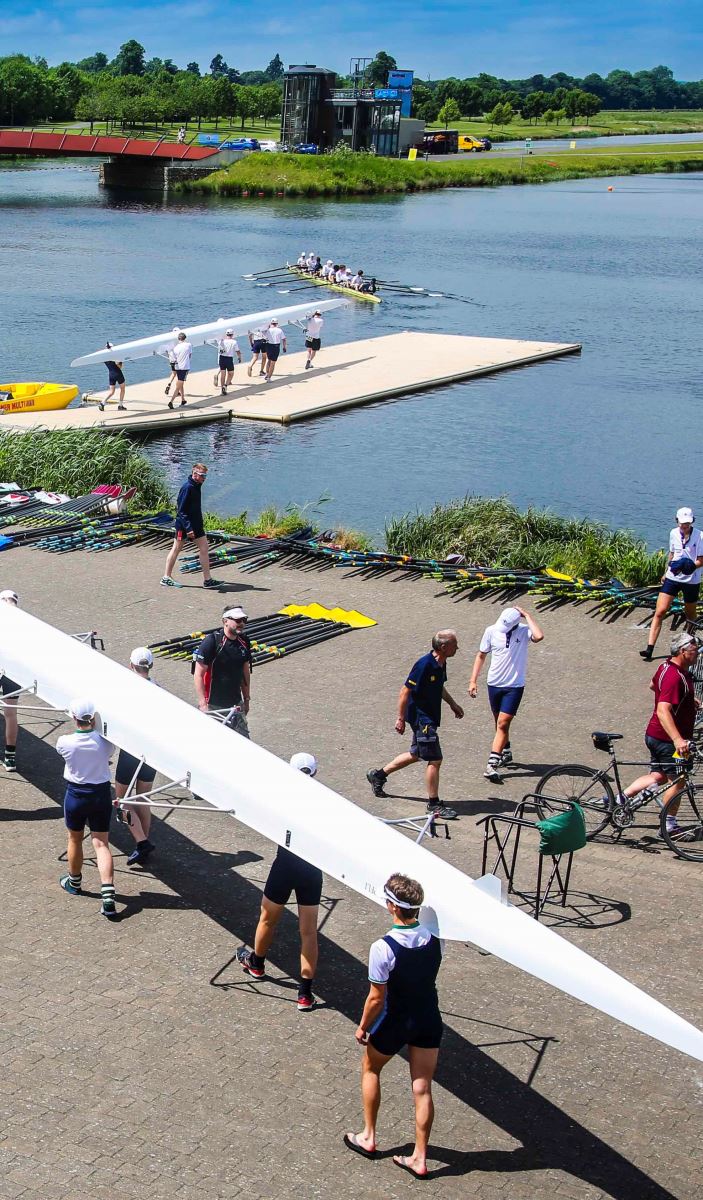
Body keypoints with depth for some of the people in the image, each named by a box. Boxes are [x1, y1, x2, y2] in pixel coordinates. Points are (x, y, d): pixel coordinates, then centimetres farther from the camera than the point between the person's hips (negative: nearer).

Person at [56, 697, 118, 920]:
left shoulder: (65, 742, -19)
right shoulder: (105, 742, -17)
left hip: (75, 794, -1)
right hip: (101, 794, 1)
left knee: (75, 840, 21)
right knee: (101, 844, 2)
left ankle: (74, 882, 43)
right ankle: (108, 897, -9)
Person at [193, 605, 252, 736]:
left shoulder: (244, 642, 5)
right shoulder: (211, 642, -14)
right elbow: (198, 675, -14)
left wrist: (246, 700, 18)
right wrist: (203, 704, -18)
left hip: (236, 705, 6)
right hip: (213, 706, -5)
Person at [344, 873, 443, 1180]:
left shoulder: (383, 948, -28)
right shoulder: (434, 937, -12)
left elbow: (377, 998, -20)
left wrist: (362, 1028, -4)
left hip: (394, 1024, -4)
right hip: (429, 1020, 4)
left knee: (370, 1070, 24)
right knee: (422, 1088, 12)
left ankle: (368, 1138, 35)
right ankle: (420, 1157, 21)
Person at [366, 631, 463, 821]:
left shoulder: (440, 664, 4)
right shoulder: (424, 664, -24)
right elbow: (405, 691, -20)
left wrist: (453, 704, 23)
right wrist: (401, 719, -17)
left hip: (429, 717, 10)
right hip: (421, 717, -10)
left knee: (416, 754, 21)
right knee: (434, 759, -5)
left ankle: (378, 775, 35)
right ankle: (433, 804, 5)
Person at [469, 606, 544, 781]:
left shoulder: (524, 631, -13)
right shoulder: (491, 631, -6)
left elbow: (539, 636, -37)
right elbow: (481, 655, 5)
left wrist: (526, 615, -26)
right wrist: (473, 680, 1)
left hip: (514, 686, -4)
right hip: (494, 684, 4)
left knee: (503, 724, -11)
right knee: (500, 723, 18)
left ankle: (492, 765, -14)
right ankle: (506, 754, 41)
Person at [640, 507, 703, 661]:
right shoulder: (674, 534, 2)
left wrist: (688, 566, -30)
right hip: (672, 578, 3)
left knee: (690, 614, 15)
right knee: (660, 612, -8)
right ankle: (649, 648, -11)